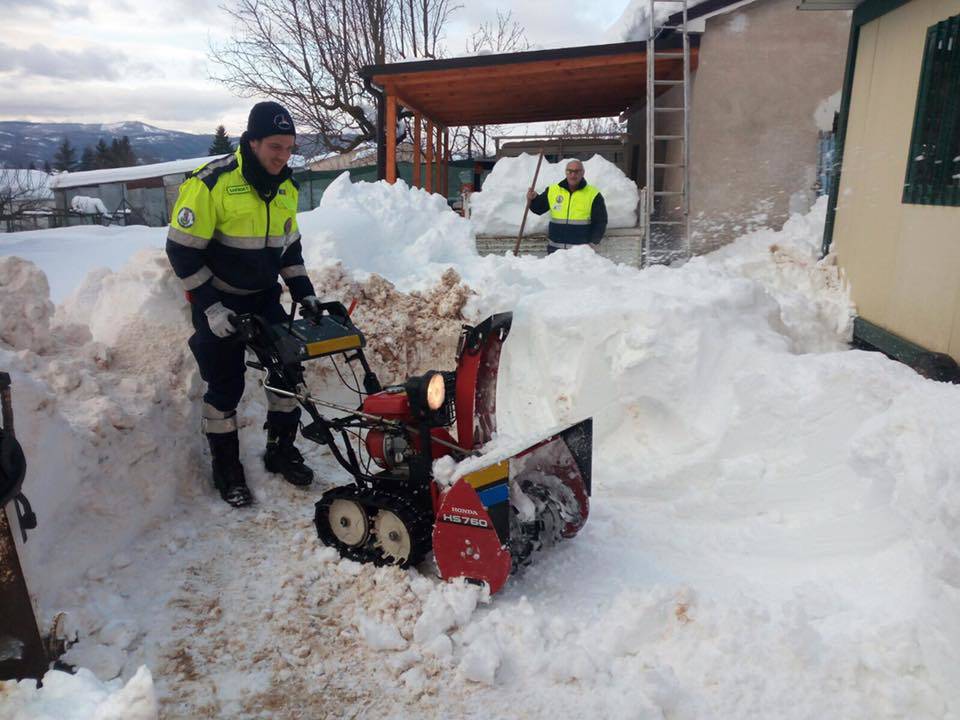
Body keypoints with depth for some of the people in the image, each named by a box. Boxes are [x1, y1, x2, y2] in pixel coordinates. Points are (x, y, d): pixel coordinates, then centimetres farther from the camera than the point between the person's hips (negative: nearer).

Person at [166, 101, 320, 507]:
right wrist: (210, 306, -19)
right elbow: (182, 249, -16)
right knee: (225, 386, 1)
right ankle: (226, 467, 18)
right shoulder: (211, 183, -18)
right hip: (219, 304, -6)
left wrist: (303, 292, 4)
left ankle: (281, 449, 24)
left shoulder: (286, 188, 3)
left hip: (265, 298, 6)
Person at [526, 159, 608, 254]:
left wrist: (593, 242, -13)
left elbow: (600, 222, 0)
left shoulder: (594, 195, -1)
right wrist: (533, 199, -6)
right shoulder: (552, 190, 6)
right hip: (555, 249, 3)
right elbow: (539, 208, 16)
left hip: (581, 251, -2)